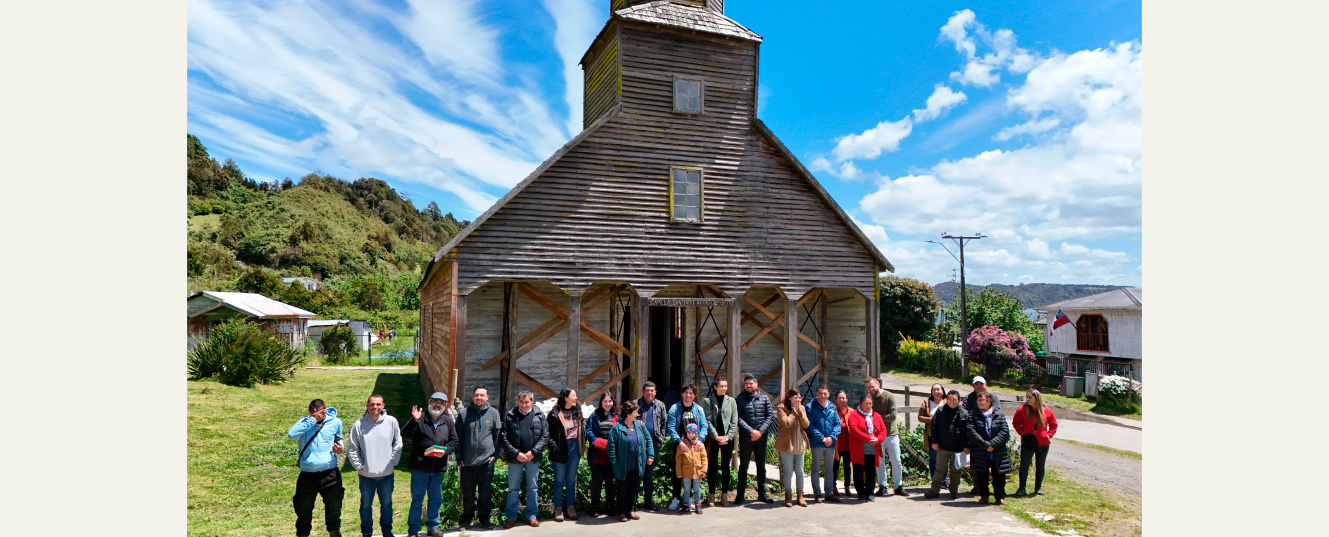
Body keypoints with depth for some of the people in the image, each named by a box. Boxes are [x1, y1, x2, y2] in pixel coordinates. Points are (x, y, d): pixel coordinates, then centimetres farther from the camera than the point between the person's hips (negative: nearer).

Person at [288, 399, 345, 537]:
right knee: (304, 510, 12)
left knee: (334, 506, 17)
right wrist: (312, 420, -24)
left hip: (330, 474, 2)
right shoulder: (304, 422, -4)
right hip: (308, 475, -2)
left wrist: (340, 448, -1)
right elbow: (291, 434, -24)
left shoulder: (335, 422, 3)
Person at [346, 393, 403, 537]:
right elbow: (351, 449, -1)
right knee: (366, 505, 13)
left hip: (387, 474, 1)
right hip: (366, 475, -1)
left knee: (387, 504, 14)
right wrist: (359, 466, -5)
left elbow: (398, 444, 3)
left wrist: (393, 462, -2)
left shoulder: (391, 422, -6)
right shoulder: (359, 425, -8)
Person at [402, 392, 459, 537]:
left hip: (438, 467, 4)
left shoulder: (448, 422, 10)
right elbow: (404, 433, -14)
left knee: (436, 499, 15)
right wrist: (414, 420, -28)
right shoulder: (420, 418, -3)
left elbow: (454, 441, 11)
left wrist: (445, 450, -8)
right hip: (420, 466, -4)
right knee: (417, 499, 3)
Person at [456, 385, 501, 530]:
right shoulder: (463, 413, 2)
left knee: (486, 493, 8)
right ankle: (466, 519, 22)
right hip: (467, 462, 0)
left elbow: (498, 435, 7)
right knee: (468, 494, 8)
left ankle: (484, 518, 22)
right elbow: (457, 437, 6)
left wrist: (494, 454, 0)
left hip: (486, 460, 0)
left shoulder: (493, 413, 3)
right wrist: (459, 458, 2)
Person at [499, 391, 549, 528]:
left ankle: (531, 515, 20)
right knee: (513, 488, 7)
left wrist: (533, 452, -11)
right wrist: (516, 453, -13)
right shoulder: (509, 416, -1)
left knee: (532, 488, 9)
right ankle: (510, 516, 17)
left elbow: (545, 436, 0)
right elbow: (503, 437, -5)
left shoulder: (539, 416, 2)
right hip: (514, 458, -1)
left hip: (533, 458, 1)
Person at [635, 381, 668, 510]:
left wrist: (661, 439, 5)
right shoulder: (636, 404, 0)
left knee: (649, 472, 9)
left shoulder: (660, 405, 10)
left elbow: (664, 423, 14)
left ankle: (648, 501, 16)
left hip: (653, 443, 3)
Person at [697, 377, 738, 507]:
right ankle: (711, 495, 9)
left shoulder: (731, 401, 7)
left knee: (726, 466, 6)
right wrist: (716, 436, -12)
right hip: (713, 438, -2)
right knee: (712, 466, 0)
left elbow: (734, 421, 5)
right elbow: (707, 420, -4)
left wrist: (728, 436, -6)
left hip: (727, 438, 2)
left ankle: (724, 495, 14)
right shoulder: (707, 401, 0)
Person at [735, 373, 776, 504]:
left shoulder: (765, 398, 6)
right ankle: (740, 495, 9)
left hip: (761, 438, 2)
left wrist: (760, 431, -11)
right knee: (743, 466, 3)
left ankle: (762, 493, 23)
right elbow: (738, 419, -8)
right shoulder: (739, 399, 0)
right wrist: (751, 431, -16)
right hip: (745, 438, -2)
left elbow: (770, 416, 1)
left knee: (761, 466, 12)